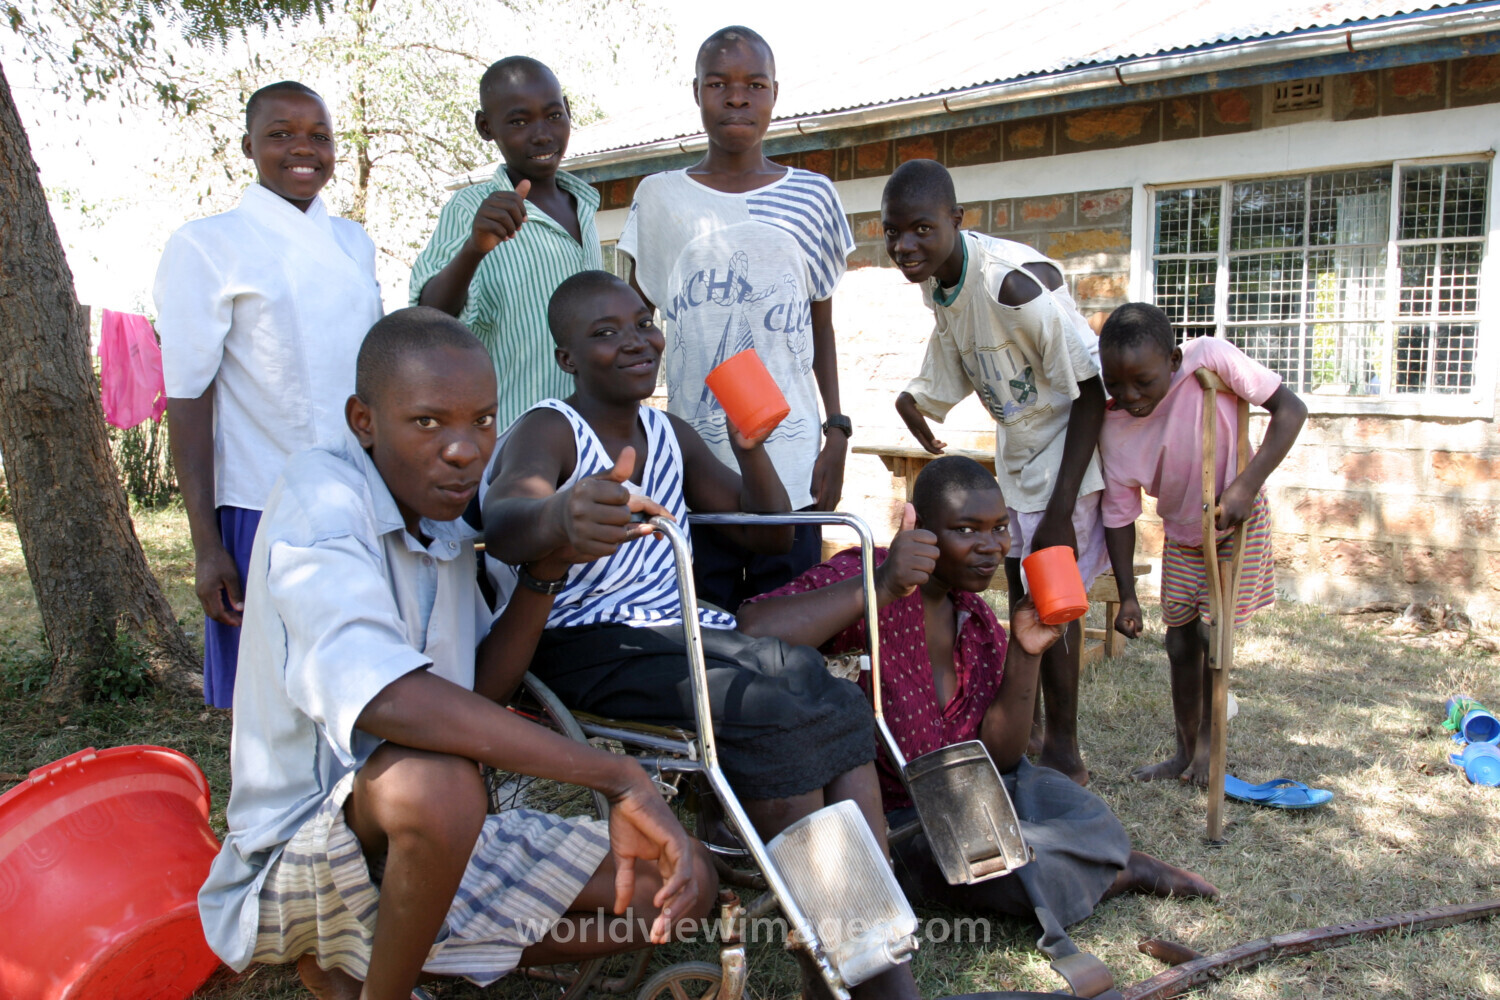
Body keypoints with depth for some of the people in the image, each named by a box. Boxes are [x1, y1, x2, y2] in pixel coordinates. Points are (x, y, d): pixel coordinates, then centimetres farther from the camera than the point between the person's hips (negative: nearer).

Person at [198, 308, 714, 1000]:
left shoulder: (444, 523, 6)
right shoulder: (322, 494, -20)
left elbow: (480, 693, 8)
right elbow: (380, 696, -38)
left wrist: (548, 568, -6)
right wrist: (618, 777, -38)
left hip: (429, 839, 8)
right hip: (297, 858, -8)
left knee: (682, 882, -1)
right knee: (436, 779, -40)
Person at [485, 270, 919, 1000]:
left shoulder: (670, 434, 16)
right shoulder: (548, 431, -5)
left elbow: (768, 535, 19)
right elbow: (500, 521, -29)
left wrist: (750, 449, 0)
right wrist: (559, 516, -54)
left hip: (687, 630, 6)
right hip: (588, 646, -6)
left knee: (837, 704, -19)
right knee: (775, 714, -28)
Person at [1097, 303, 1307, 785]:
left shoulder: (1210, 358, -30)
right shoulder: (1114, 429, -22)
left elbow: (1290, 408, -22)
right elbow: (1120, 515, -13)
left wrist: (1246, 485, -32)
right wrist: (1127, 596, -14)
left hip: (1237, 526, -3)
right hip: (1181, 534, 3)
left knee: (1212, 635, -8)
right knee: (1180, 642, 9)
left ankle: (1208, 741, 15)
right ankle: (1184, 752, 26)